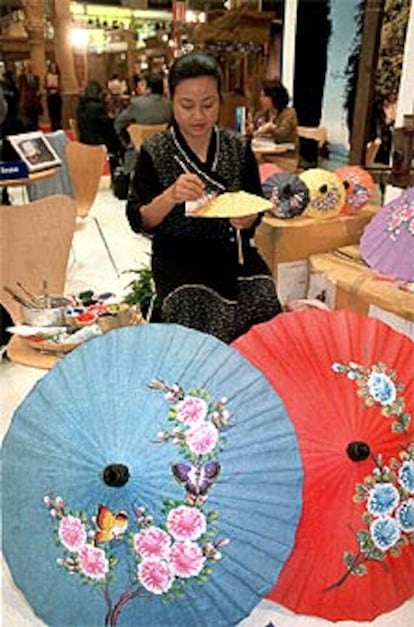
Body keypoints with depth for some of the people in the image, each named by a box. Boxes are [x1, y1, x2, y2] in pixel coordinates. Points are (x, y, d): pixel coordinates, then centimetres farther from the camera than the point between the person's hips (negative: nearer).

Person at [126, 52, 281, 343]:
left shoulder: (238, 147, 6)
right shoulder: (154, 152, -1)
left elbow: (256, 211, 9)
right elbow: (138, 221, -5)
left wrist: (246, 219, -16)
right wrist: (169, 197, -25)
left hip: (233, 252, 2)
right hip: (178, 257, -2)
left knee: (265, 321, -20)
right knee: (207, 328, -26)